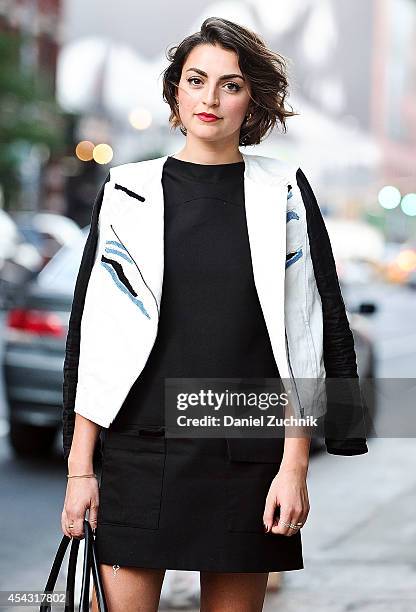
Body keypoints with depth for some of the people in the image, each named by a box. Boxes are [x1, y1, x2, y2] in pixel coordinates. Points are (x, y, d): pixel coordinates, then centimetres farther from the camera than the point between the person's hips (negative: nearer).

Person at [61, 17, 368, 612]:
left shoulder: (284, 192, 5)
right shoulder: (128, 190, 5)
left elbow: (309, 333, 2)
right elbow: (90, 336, 4)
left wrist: (295, 466, -5)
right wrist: (79, 467, -1)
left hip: (248, 453, 0)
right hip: (139, 450, 0)